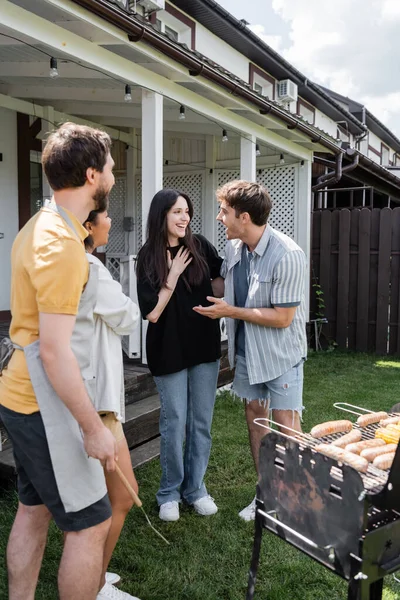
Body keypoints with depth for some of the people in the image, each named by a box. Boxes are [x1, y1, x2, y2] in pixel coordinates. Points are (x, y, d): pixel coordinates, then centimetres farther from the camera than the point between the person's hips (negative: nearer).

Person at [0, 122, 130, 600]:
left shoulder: (40, 226, 8)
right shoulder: (62, 243, -22)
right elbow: (54, 350, -25)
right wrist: (93, 428, -18)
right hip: (46, 407, -10)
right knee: (90, 523, 4)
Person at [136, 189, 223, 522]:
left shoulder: (200, 245, -2)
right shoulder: (149, 257, -6)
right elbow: (152, 312, -12)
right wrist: (174, 274, -15)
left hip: (205, 347, 2)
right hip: (169, 351, -2)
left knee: (201, 422, 11)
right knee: (174, 423, 6)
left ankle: (195, 488, 30)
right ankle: (169, 493, 26)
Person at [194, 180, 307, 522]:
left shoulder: (287, 256, -25)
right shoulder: (234, 247, -3)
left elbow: (281, 318, -24)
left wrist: (229, 311, -19)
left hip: (280, 352, -6)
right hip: (247, 348, 7)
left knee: (286, 424, 1)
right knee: (255, 415, 13)